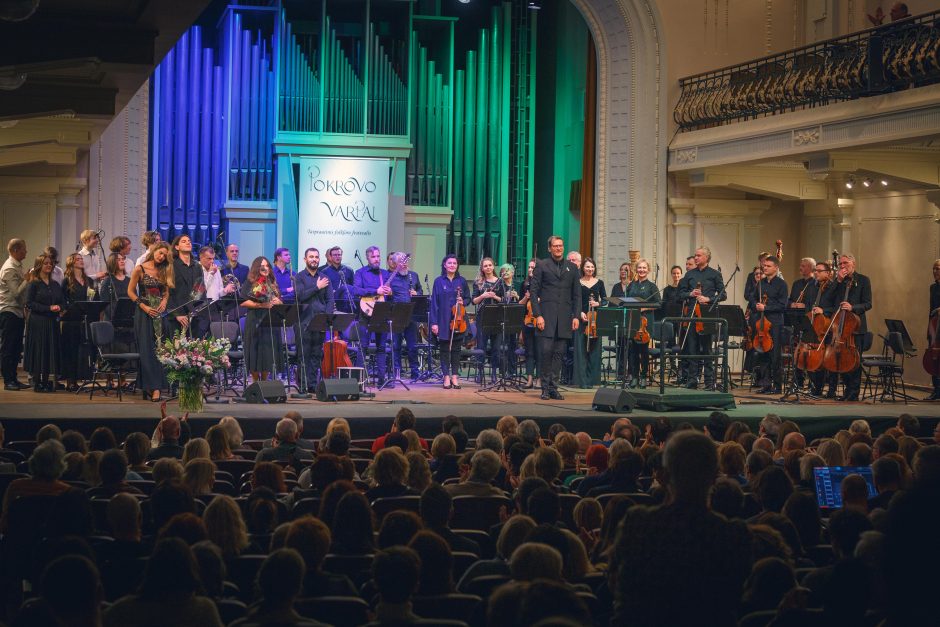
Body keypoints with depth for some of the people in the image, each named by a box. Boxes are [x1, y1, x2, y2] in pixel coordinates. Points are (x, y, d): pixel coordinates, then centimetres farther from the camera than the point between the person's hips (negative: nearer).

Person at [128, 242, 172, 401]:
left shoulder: (164, 271, 11)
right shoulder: (140, 269, -3)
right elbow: (130, 292, -2)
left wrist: (164, 302, -3)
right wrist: (144, 306, -12)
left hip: (159, 313, 5)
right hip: (144, 314, -5)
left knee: (159, 350, 0)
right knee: (147, 350, -6)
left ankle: (151, 386, 4)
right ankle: (154, 387, -5)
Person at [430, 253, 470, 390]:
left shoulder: (462, 281, 7)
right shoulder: (439, 281, 1)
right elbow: (434, 302, -2)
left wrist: (463, 302, -11)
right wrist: (434, 322, -8)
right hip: (443, 321, -1)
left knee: (456, 349, 5)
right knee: (444, 349, 2)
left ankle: (455, 376, 12)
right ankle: (447, 376, 7)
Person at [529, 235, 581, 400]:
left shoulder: (572, 268, 14)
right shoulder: (542, 266, 5)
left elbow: (576, 294, 13)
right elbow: (534, 291, 0)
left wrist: (576, 316, 3)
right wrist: (538, 315, -9)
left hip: (565, 318, 3)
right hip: (547, 316, -3)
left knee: (559, 353, 3)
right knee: (546, 351, -8)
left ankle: (553, 388, 7)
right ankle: (545, 388, 1)